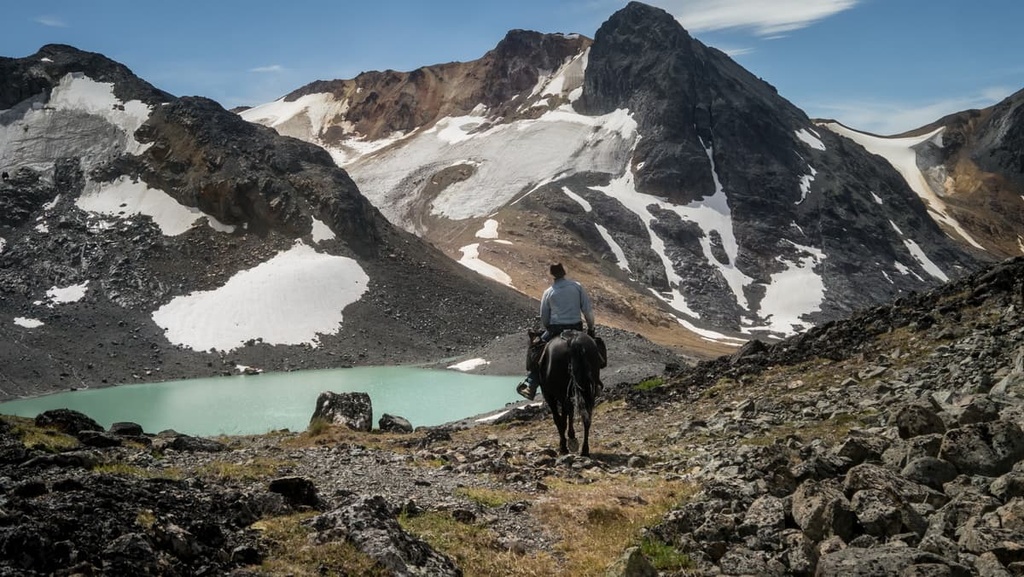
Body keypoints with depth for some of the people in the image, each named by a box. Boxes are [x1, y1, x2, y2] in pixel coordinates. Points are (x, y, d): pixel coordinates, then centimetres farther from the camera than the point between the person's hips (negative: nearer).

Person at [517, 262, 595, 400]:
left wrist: (547, 330, 25)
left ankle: (531, 386, 8)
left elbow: (544, 318, 8)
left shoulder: (548, 292, 1)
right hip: (576, 329, 2)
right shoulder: (577, 286, 3)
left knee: (536, 352, 13)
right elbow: (588, 310, 1)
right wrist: (591, 328, 10)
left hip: (555, 330, -2)